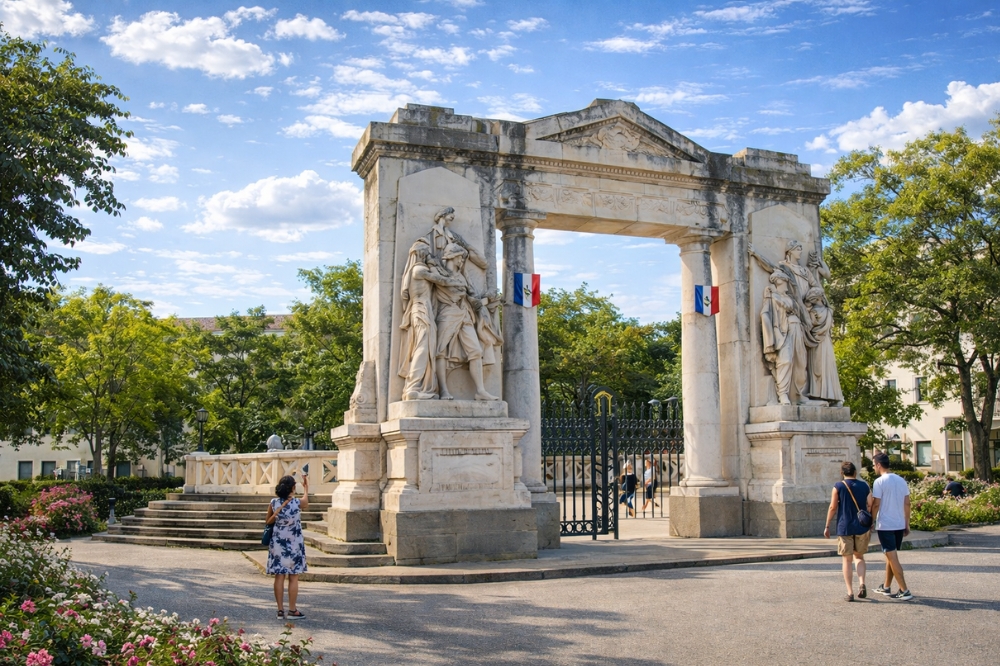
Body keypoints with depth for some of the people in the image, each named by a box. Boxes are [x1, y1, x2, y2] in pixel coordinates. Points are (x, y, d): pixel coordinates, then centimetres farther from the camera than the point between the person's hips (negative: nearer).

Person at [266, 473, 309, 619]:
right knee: (293, 578, 5)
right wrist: (306, 486, 27)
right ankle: (292, 611, 8)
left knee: (279, 577, 6)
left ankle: (280, 610, 10)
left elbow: (268, 521, 6)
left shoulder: (274, 503, -6)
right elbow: (306, 503, 16)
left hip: (277, 543, 2)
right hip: (294, 544, -2)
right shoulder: (298, 503, -11)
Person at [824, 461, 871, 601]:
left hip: (844, 528, -2)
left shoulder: (838, 486, -3)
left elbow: (833, 507, -5)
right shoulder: (864, 486, 4)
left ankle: (850, 592, 3)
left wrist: (827, 526, 3)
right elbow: (871, 506, 2)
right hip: (861, 528, 2)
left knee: (847, 559, 6)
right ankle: (862, 584, -1)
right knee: (859, 556, 19)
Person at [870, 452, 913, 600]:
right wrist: (907, 524, 14)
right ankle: (886, 587, 28)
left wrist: (873, 521, 0)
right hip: (900, 525, 7)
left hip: (885, 525, -7)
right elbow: (907, 503, 9)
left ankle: (904, 591, -8)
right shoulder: (901, 480, 8)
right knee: (891, 556, 19)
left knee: (892, 558, -5)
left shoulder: (879, 482, -12)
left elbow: (876, 504, -13)